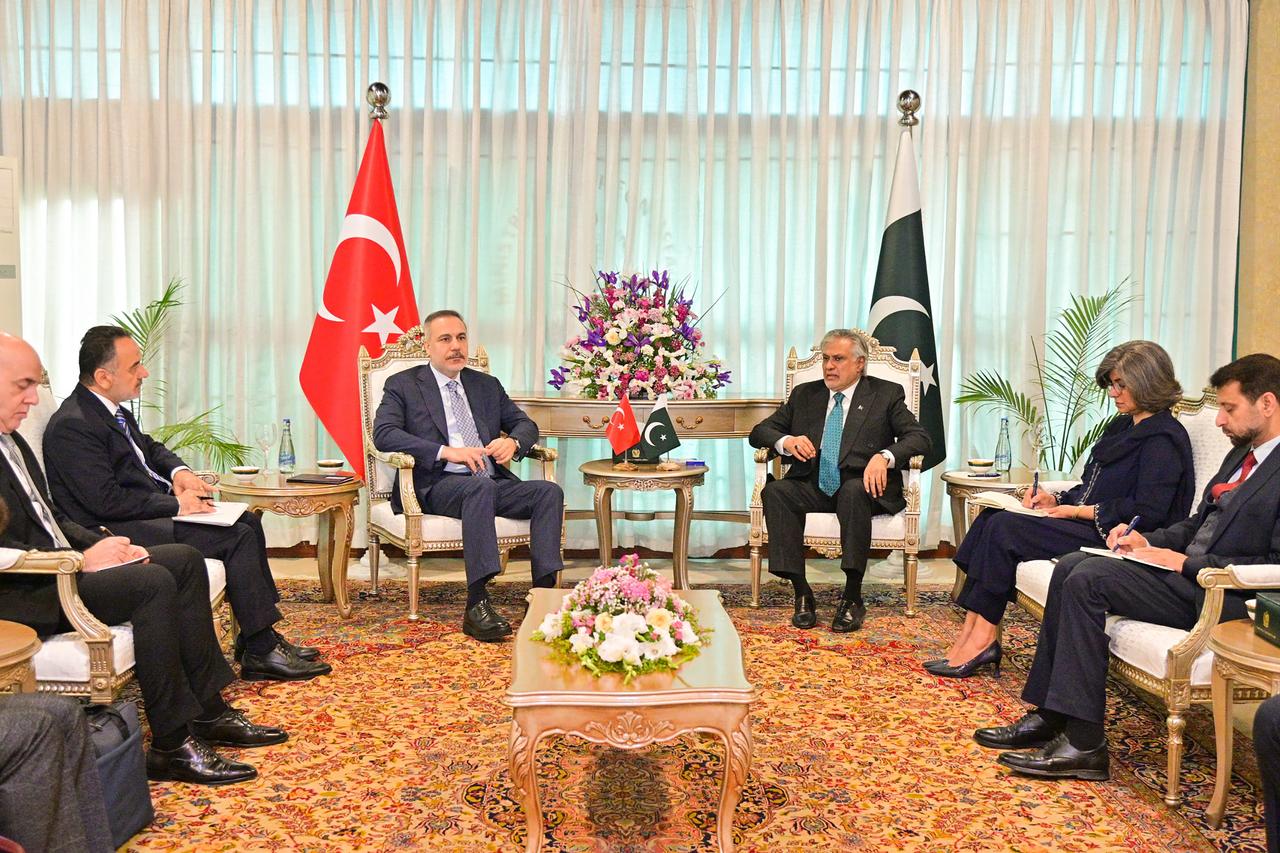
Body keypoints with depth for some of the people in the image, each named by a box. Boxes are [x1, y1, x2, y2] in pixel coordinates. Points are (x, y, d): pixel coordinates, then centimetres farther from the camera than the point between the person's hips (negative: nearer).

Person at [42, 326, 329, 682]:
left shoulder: (112, 410, 10)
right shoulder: (71, 427, -20)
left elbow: (149, 447, 26)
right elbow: (107, 501, -24)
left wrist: (178, 471, 5)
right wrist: (176, 505, -18)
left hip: (153, 509, 10)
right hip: (120, 531, -10)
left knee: (248, 521, 7)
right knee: (238, 537, -18)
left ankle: (257, 636, 7)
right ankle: (260, 652, -9)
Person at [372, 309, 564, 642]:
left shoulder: (487, 385, 23)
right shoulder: (403, 385, 8)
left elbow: (525, 423, 21)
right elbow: (383, 433, -7)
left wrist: (512, 442, -6)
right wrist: (445, 452, -19)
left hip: (493, 482, 5)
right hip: (436, 486, -5)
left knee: (549, 491, -22)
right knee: (480, 486, -38)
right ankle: (477, 606, -43)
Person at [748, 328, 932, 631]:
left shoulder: (886, 394, 9)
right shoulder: (804, 394, 17)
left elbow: (920, 437, -3)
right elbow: (759, 432, 12)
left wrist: (884, 456, -24)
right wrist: (785, 441, -12)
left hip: (863, 485, -3)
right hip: (813, 487, 3)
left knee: (853, 490, -38)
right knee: (775, 490, -28)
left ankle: (853, 598, -28)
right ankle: (801, 594, -26)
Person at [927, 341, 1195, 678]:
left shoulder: (1164, 438, -10)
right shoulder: (1122, 427, 20)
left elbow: (1148, 513, -19)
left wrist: (1079, 511, -14)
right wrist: (1057, 501, 3)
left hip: (1113, 539, -10)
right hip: (1086, 525, 10)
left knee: (1005, 528, -22)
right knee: (991, 518, -9)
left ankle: (981, 638, -15)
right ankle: (972, 635, -16)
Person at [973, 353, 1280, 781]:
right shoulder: (1242, 454, 18)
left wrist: (1188, 563, -18)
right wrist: (1148, 541, 6)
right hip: (1185, 570, 10)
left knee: (1088, 579, -22)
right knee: (1072, 565, -5)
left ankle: (1083, 743, -18)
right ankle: (1049, 715, -3)